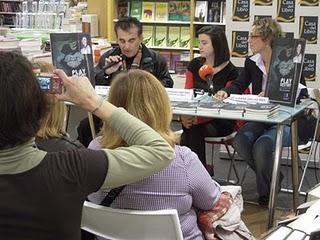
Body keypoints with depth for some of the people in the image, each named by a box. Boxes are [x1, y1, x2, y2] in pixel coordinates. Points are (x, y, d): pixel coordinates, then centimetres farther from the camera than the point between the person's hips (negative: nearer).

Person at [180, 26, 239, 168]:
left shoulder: (230, 72, -6)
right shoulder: (194, 65, 9)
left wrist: (198, 119, -23)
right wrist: (184, 115, -14)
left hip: (221, 123, -3)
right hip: (196, 117, 3)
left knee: (194, 130, -31)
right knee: (191, 130, -30)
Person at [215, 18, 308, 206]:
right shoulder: (252, 62, 7)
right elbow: (239, 85, 8)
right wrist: (226, 92, -15)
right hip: (260, 119, 6)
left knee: (261, 146, -32)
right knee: (240, 140, -23)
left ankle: (266, 191, -2)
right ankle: (273, 178, 2)